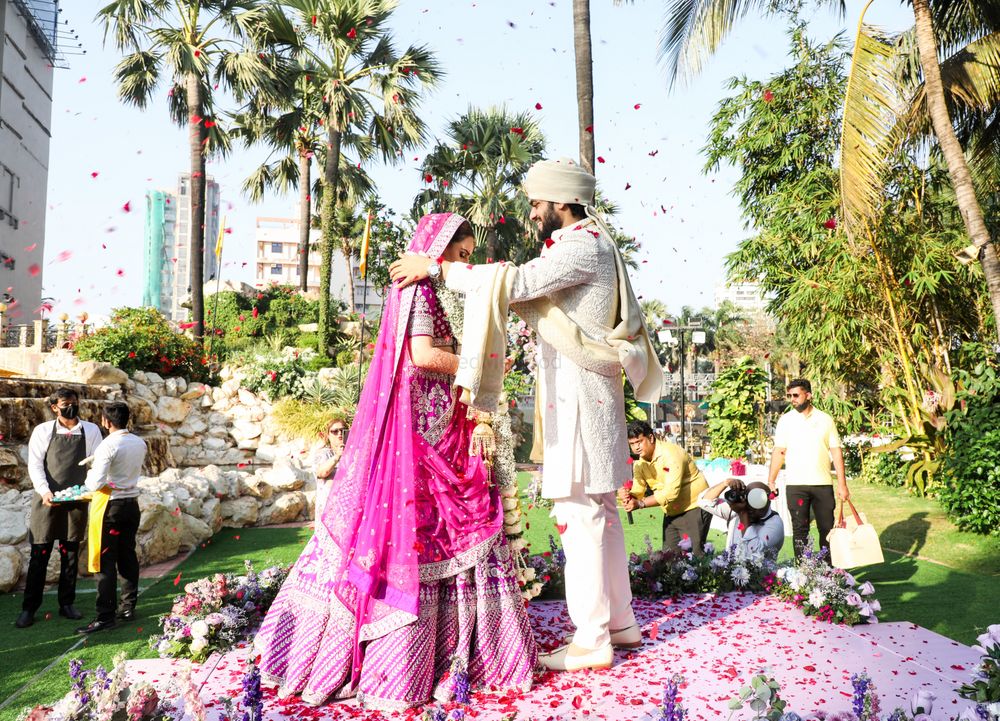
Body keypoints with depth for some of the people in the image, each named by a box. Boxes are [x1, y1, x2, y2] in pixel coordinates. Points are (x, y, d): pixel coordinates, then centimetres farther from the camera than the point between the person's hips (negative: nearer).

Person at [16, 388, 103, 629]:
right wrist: (44, 491, -18)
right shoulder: (43, 431, 1)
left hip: (77, 501, 1)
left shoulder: (91, 430, 5)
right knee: (39, 555, 1)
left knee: (71, 554, 9)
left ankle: (66, 604, 20)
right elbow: (35, 464, -4)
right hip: (47, 500, -1)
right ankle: (29, 608, 11)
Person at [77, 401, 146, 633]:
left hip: (109, 505, -7)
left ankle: (106, 616, 1)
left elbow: (95, 484, -19)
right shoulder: (140, 444, 4)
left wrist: (88, 479, 1)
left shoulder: (108, 445, -17)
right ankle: (128, 608, 21)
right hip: (132, 503, 7)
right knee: (128, 556, 14)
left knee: (105, 562, -1)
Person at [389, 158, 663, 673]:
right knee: (599, 510, 13)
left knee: (578, 512, -7)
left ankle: (591, 640, 1)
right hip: (582, 394, 10)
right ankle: (620, 621, 23)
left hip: (578, 395, -10)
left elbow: (516, 284, -24)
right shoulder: (589, 244, 21)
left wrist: (436, 268, -18)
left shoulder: (582, 245, -12)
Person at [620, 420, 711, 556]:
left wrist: (640, 503, -34)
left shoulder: (671, 453, -24)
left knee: (694, 554, -12)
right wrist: (628, 495, -28)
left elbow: (671, 492, -31)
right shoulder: (640, 462, 1)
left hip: (694, 508, -8)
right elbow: (638, 491, -4)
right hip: (671, 513, 8)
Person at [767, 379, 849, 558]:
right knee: (800, 529, 3)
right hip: (795, 485, -1)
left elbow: (836, 451, 4)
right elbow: (778, 452, 2)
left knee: (827, 528, 6)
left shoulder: (825, 420, 5)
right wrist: (770, 481, -6)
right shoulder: (785, 420, 5)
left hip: (823, 483, 1)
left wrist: (842, 484, -2)